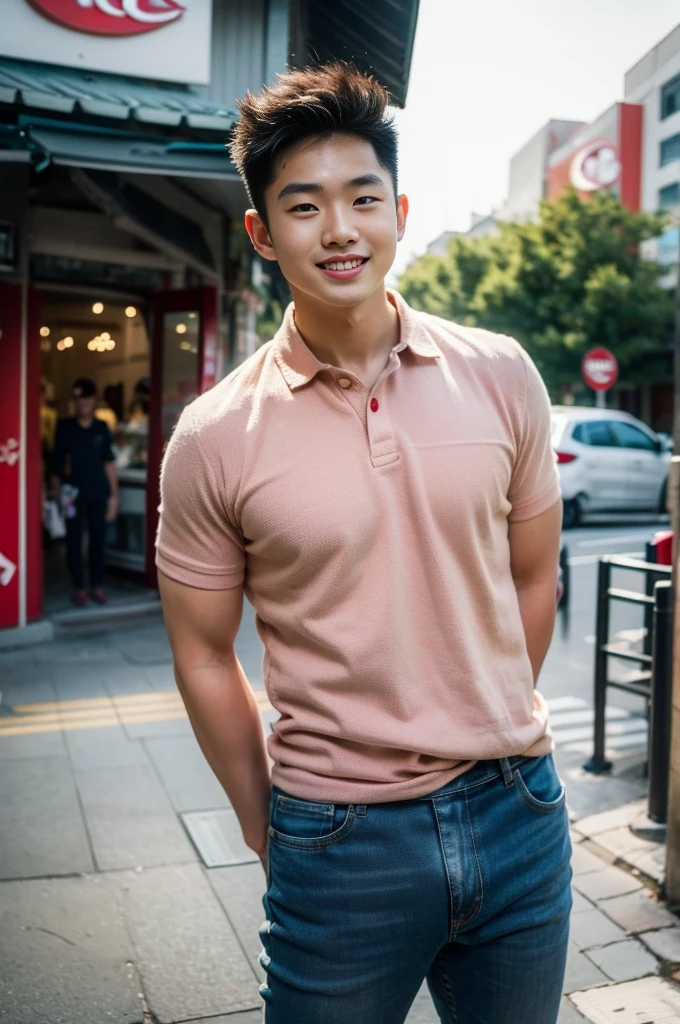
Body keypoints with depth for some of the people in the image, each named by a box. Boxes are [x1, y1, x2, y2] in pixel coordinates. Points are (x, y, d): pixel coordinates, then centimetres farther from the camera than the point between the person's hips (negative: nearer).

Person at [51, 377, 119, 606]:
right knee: (74, 542, 3)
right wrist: (56, 490, -9)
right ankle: (79, 588, 13)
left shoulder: (102, 428, 5)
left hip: (99, 494, 2)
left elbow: (108, 462, 7)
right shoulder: (64, 427, -1)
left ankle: (96, 587, 17)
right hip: (74, 493, -2)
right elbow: (57, 462, -1)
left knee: (97, 541, 6)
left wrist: (114, 494, 4)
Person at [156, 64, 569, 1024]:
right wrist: (268, 828, 3)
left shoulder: (501, 375, -3)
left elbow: (532, 576, 6)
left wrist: (494, 739, 11)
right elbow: (205, 656, -1)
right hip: (340, 838, -2)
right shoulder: (215, 439, -10)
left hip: (520, 809, 3)